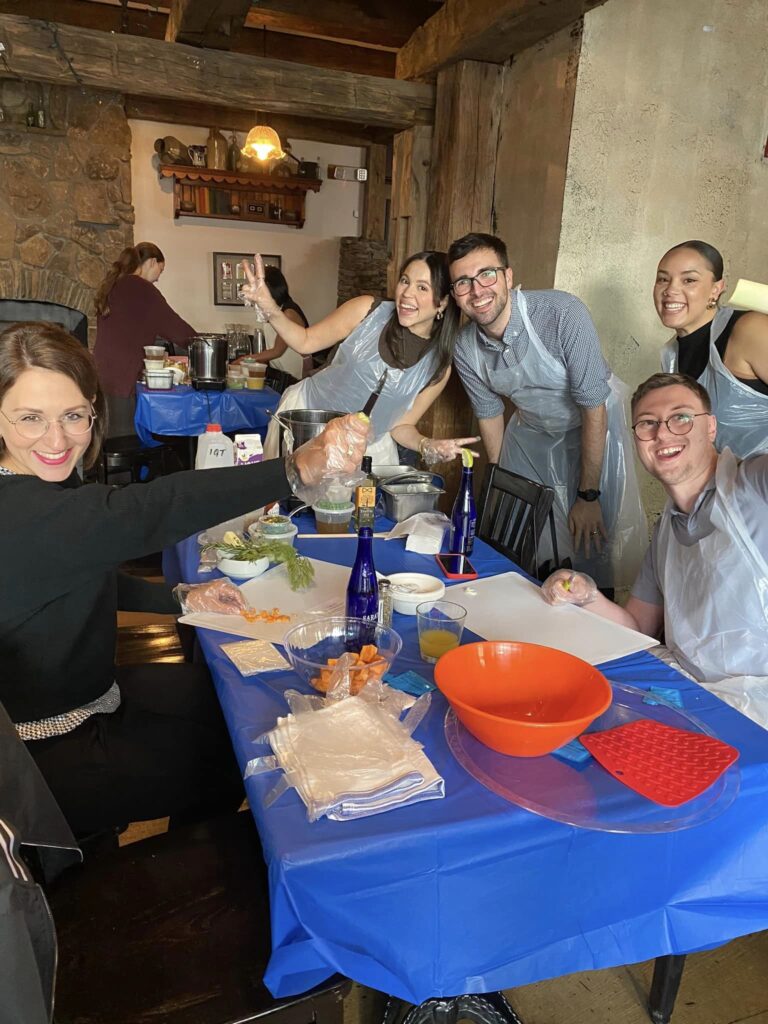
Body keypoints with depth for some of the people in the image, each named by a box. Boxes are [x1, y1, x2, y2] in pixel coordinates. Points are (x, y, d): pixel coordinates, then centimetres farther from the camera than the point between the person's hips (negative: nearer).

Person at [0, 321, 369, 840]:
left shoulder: (43, 489, -1)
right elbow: (150, 511, -48)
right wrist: (298, 471, -57)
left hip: (85, 691, 9)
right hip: (50, 755, -9)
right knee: (233, 760, 3)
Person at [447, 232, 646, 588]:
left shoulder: (563, 313, -31)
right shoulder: (465, 350, -15)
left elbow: (594, 408, -26)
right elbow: (489, 415, 1)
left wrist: (588, 495, -21)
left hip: (594, 428, -4)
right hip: (531, 432, 4)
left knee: (594, 544, -6)